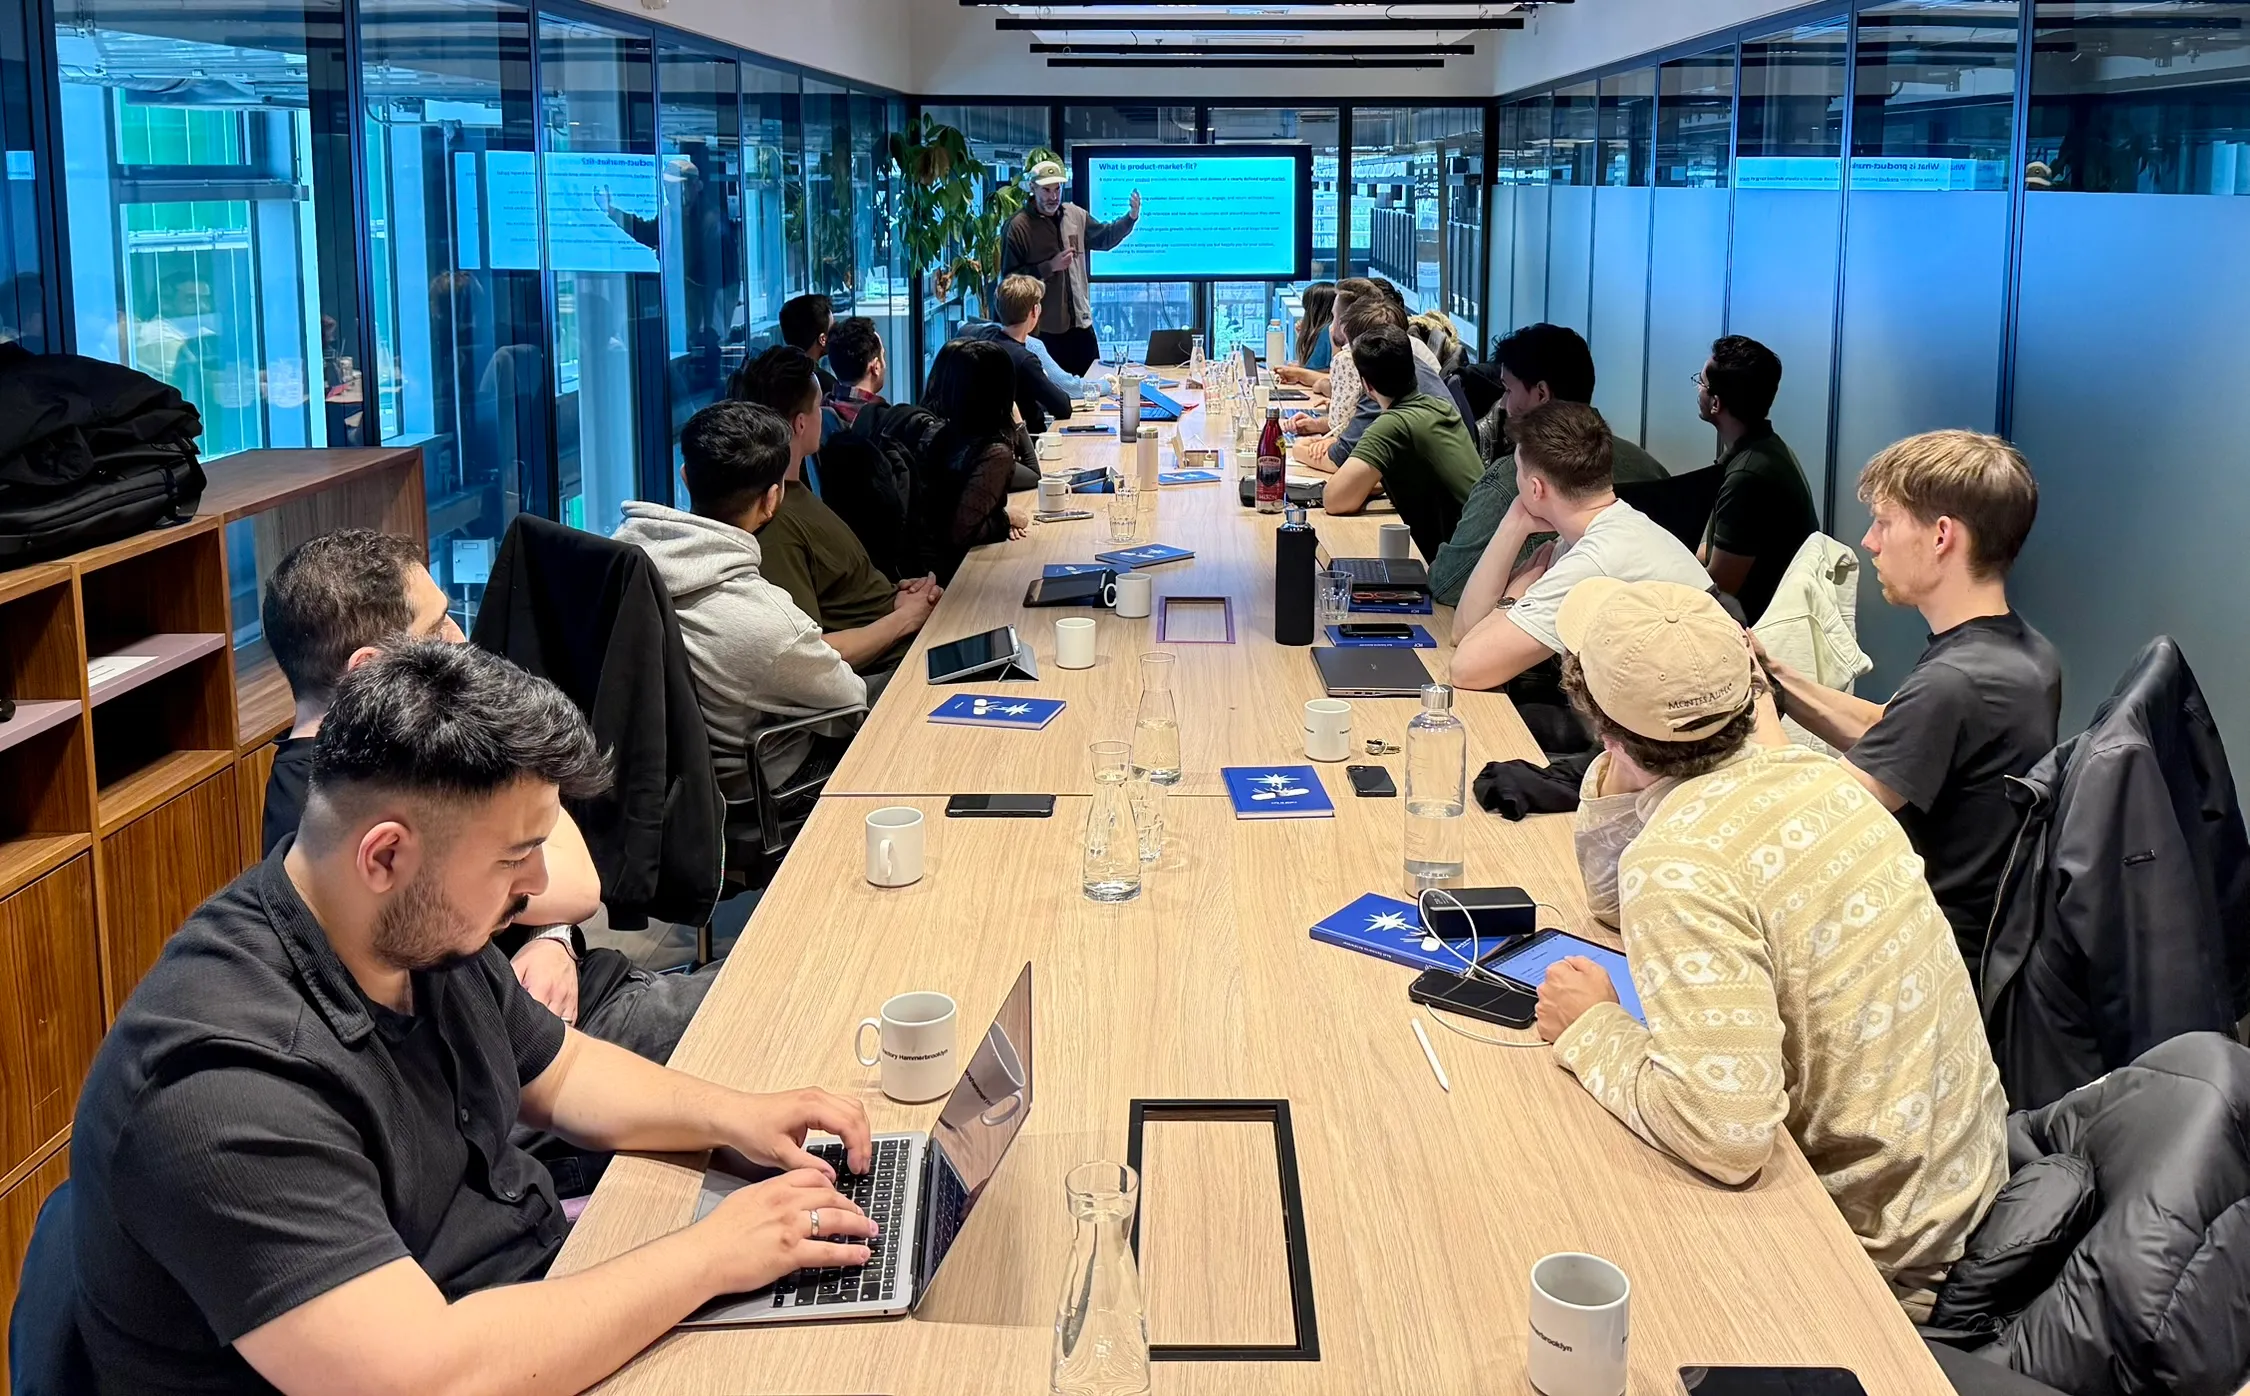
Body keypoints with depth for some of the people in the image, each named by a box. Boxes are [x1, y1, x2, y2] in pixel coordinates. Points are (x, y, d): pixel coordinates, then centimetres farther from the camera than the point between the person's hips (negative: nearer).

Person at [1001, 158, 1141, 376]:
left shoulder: (1075, 215, 6)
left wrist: (1131, 217, 7)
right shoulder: (1018, 226, -11)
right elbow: (1010, 278, -13)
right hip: (1043, 329, -6)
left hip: (1081, 323, 6)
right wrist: (1050, 267, -18)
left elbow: (1104, 237, 22)